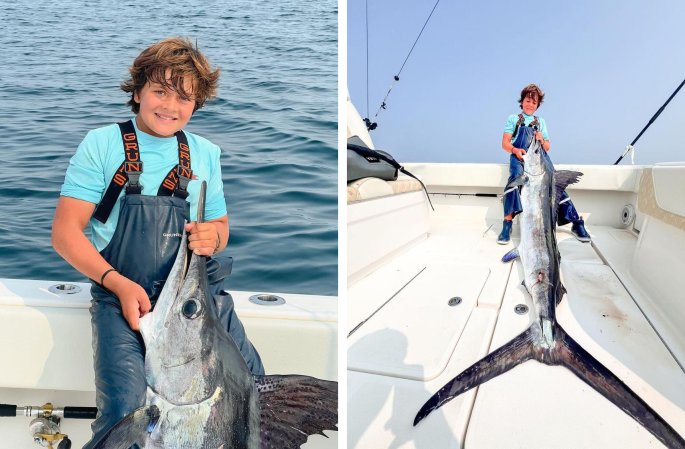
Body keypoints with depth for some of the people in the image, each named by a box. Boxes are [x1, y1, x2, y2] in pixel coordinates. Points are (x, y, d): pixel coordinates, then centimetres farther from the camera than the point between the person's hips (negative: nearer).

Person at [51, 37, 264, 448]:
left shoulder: (206, 154, 11)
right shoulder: (102, 144, 1)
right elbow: (65, 232, -2)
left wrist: (212, 236, -6)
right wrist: (119, 284, -15)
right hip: (121, 292, -2)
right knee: (125, 407, -22)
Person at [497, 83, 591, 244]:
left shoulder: (540, 122, 24)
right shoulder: (513, 119, 15)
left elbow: (547, 147, 20)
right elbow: (505, 143, 5)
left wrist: (542, 140, -4)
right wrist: (515, 150, -17)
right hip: (520, 157, -3)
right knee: (516, 177, -36)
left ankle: (576, 223, -14)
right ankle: (507, 224, -40)